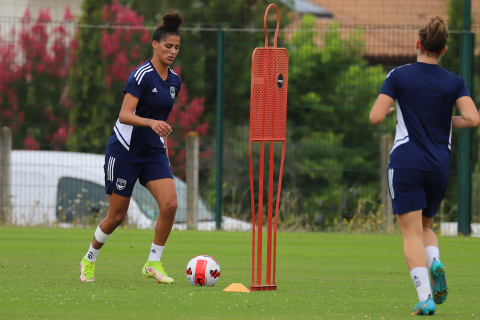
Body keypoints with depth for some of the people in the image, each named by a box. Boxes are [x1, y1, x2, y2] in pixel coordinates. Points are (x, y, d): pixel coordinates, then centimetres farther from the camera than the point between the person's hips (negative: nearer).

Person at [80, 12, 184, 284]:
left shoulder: (174, 81, 7)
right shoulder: (142, 75, -16)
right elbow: (125, 115, -25)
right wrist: (150, 122, -41)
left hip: (154, 152, 6)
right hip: (125, 150, -6)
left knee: (170, 203, -16)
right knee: (117, 216, 2)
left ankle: (154, 262, -3)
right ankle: (90, 259, 27)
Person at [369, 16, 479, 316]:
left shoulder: (399, 76, -3)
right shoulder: (454, 82, 4)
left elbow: (376, 116, -10)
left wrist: (391, 106, 13)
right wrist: (448, 120, 12)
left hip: (406, 164, -3)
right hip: (439, 167, 3)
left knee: (412, 233, -4)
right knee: (426, 227, 21)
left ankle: (425, 297, -19)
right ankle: (435, 262, -12)